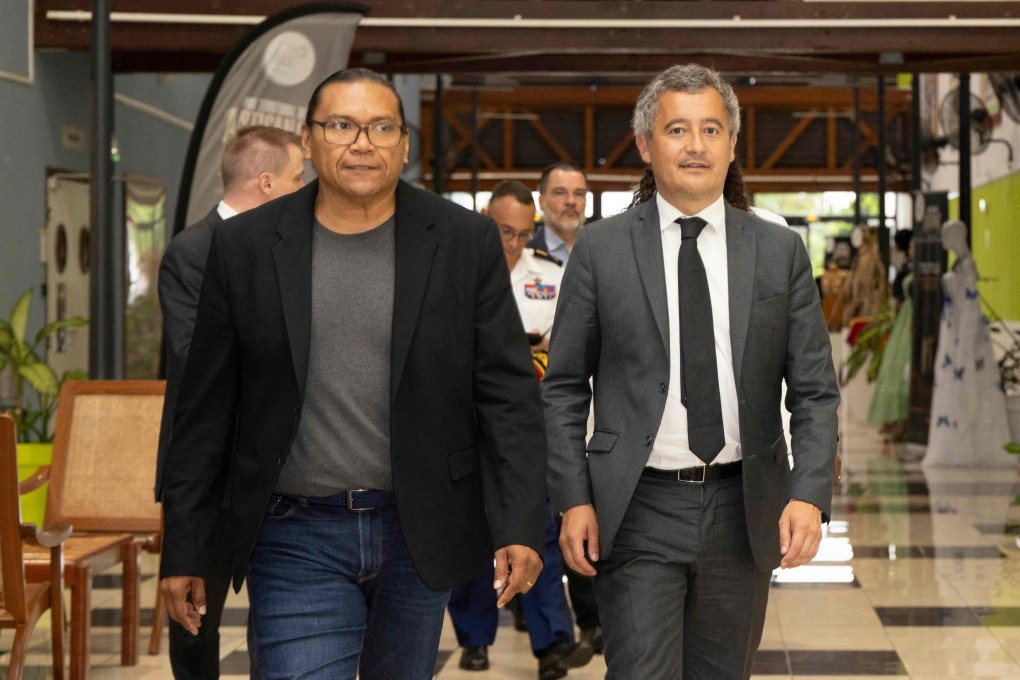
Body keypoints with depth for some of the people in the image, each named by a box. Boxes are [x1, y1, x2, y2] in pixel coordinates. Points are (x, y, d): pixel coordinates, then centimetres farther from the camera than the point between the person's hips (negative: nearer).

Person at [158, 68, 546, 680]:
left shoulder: (467, 241, 0)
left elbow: (509, 392, -1)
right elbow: (206, 409, 3)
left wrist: (520, 526, -10)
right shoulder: (245, 246, 0)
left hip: (421, 532, 1)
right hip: (298, 539, -1)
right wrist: (184, 551, 2)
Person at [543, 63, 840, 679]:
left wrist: (810, 494, -10)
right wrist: (573, 499, -6)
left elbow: (815, 390, 3)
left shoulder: (780, 251, 4)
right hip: (638, 511, -2)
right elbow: (564, 388, 3)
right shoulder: (601, 249, 0)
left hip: (743, 511, 2)